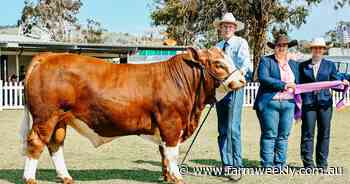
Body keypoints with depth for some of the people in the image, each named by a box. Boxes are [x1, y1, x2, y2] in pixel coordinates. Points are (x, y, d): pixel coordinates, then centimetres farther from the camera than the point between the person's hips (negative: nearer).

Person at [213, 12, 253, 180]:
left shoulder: (241, 42, 1)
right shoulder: (217, 46, 18)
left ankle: (237, 166, -12)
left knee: (233, 129, -15)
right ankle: (226, 164, 17)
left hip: (235, 88, -6)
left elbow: (245, 58, -17)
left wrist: (243, 69, -37)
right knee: (222, 130, 9)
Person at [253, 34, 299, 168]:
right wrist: (284, 85, -16)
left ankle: (280, 164, 12)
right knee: (269, 135, -3)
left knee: (283, 135, 5)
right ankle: (267, 164, 3)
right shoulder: (266, 61, 3)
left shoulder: (293, 64, 19)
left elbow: (297, 86, 20)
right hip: (269, 103, -4)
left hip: (288, 104, 4)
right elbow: (263, 78, -13)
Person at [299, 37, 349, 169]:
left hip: (325, 102, 1)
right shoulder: (303, 66, 9)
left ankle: (322, 165, 12)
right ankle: (308, 164, 5)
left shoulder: (330, 65, 12)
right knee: (307, 134, -2)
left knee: (324, 134, 4)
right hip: (308, 103, -1)